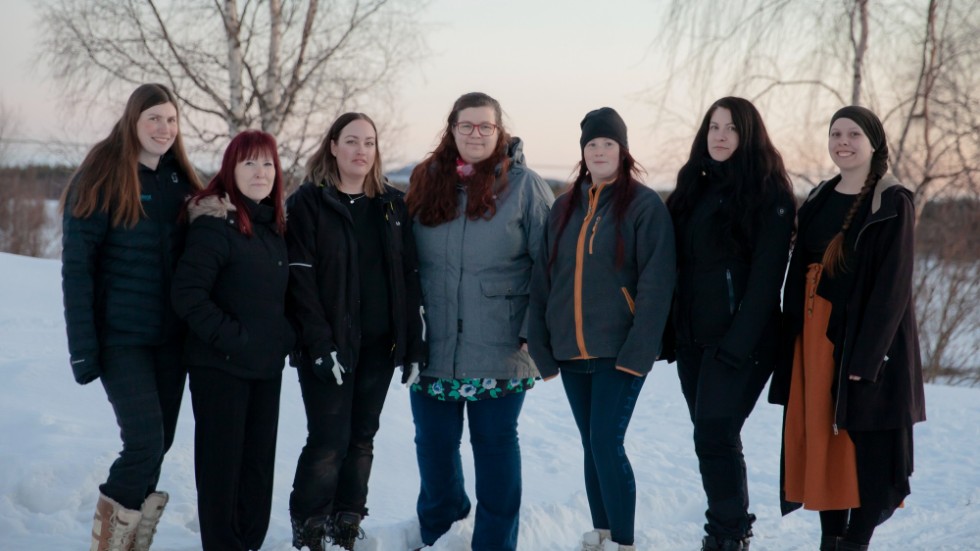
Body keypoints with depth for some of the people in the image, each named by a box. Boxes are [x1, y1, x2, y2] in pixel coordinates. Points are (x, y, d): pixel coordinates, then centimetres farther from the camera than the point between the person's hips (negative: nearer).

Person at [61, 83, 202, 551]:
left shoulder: (181, 180, 9)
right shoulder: (102, 177, -8)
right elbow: (76, 264, -11)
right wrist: (83, 347, -15)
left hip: (171, 337, 6)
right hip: (121, 337, -6)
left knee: (158, 443, 8)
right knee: (145, 442, -13)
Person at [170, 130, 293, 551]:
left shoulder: (274, 226, 12)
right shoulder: (214, 223, -11)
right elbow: (188, 294, -17)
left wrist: (285, 336, 9)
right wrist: (230, 337, -19)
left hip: (268, 365, 7)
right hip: (221, 366, -7)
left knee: (259, 460, 12)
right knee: (222, 462, 0)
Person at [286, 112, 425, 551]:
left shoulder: (393, 205, 10)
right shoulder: (308, 203, -3)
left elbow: (409, 279, 9)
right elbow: (300, 279, -10)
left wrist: (413, 344, 3)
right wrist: (319, 344, -18)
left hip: (379, 345, 4)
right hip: (329, 346, -4)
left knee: (361, 439, 9)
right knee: (329, 441, -7)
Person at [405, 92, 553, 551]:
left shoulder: (524, 185, -3)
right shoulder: (426, 182, 7)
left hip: (499, 349, -3)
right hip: (433, 346, 3)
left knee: (495, 443, 7)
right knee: (433, 442, 12)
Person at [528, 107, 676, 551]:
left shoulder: (644, 205, -6)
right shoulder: (565, 207, 12)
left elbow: (655, 283, -12)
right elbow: (544, 279, 12)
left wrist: (638, 350, -18)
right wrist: (541, 344, 5)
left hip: (618, 349, -6)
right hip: (572, 349, 6)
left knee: (606, 443, -10)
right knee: (591, 446, 12)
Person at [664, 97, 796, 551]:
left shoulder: (769, 195, -6)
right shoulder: (695, 189, 14)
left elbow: (766, 276, -13)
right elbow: (677, 266, 13)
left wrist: (738, 343, -20)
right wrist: (672, 331, 7)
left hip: (738, 342, -7)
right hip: (692, 339, 7)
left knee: (714, 437, -11)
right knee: (715, 439, 11)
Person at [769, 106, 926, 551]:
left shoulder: (893, 204, -6)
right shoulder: (817, 201, 12)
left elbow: (893, 284, -13)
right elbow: (797, 276, 12)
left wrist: (867, 354, -19)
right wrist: (792, 340, 5)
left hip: (868, 337, -6)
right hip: (815, 337, 6)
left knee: (867, 444, -1)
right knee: (821, 439, 8)